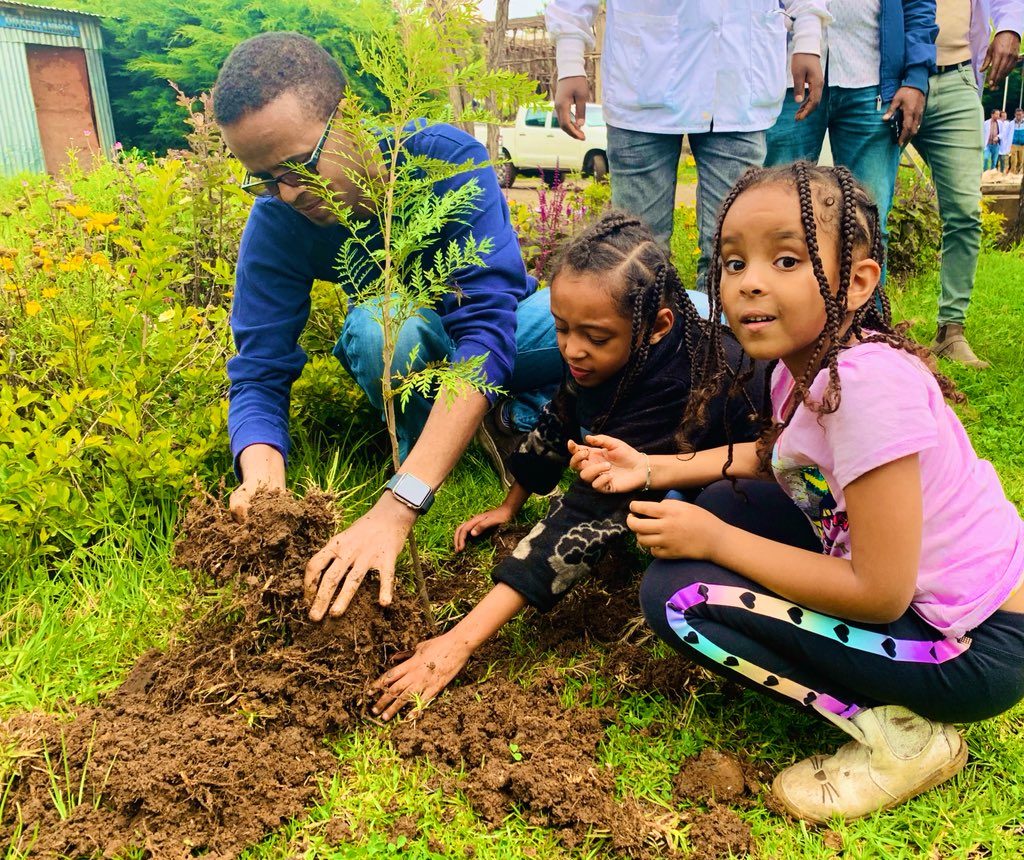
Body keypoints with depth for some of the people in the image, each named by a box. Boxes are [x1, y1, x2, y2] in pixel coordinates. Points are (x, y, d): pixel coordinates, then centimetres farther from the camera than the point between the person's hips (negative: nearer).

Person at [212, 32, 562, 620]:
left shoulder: (447, 158, -31)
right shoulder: (275, 224, -22)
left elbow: (486, 326, -41)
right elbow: (258, 376, -21)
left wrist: (398, 507, -51)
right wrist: (262, 479, -46)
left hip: (499, 334, -1)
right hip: (407, 350, 1)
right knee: (377, 321, -37)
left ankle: (522, 413, -7)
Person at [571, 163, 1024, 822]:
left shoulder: (868, 382, -28)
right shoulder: (804, 358, -2)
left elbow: (879, 593, -26)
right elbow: (777, 455, 19)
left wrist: (716, 541, -18)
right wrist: (653, 469, 6)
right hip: (904, 586, 9)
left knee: (678, 595, -15)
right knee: (720, 505, 9)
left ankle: (899, 736, -5)